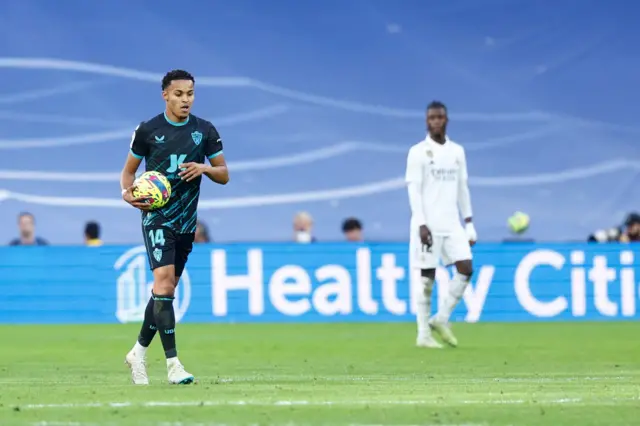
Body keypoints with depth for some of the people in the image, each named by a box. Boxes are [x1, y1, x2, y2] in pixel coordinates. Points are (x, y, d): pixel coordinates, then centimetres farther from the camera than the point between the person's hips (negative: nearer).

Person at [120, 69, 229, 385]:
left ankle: (139, 352, 29)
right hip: (157, 217, -4)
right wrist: (128, 192, -13)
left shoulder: (205, 131, 5)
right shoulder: (147, 131, -2)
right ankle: (172, 362, -21)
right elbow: (129, 170, 8)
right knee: (164, 281, -20)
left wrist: (204, 168, -12)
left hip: (186, 221, 4)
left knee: (166, 290, 11)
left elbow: (224, 175, 9)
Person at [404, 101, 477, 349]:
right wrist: (421, 224, -17)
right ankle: (423, 334, 3)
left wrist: (469, 223, 11)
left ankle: (442, 319, 7)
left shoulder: (457, 151, 12)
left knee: (466, 269, -8)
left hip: (452, 223, 5)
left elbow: (462, 188, 16)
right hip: (428, 224, -5)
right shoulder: (418, 152, -3)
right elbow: (413, 190, -8)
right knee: (428, 278, -3)